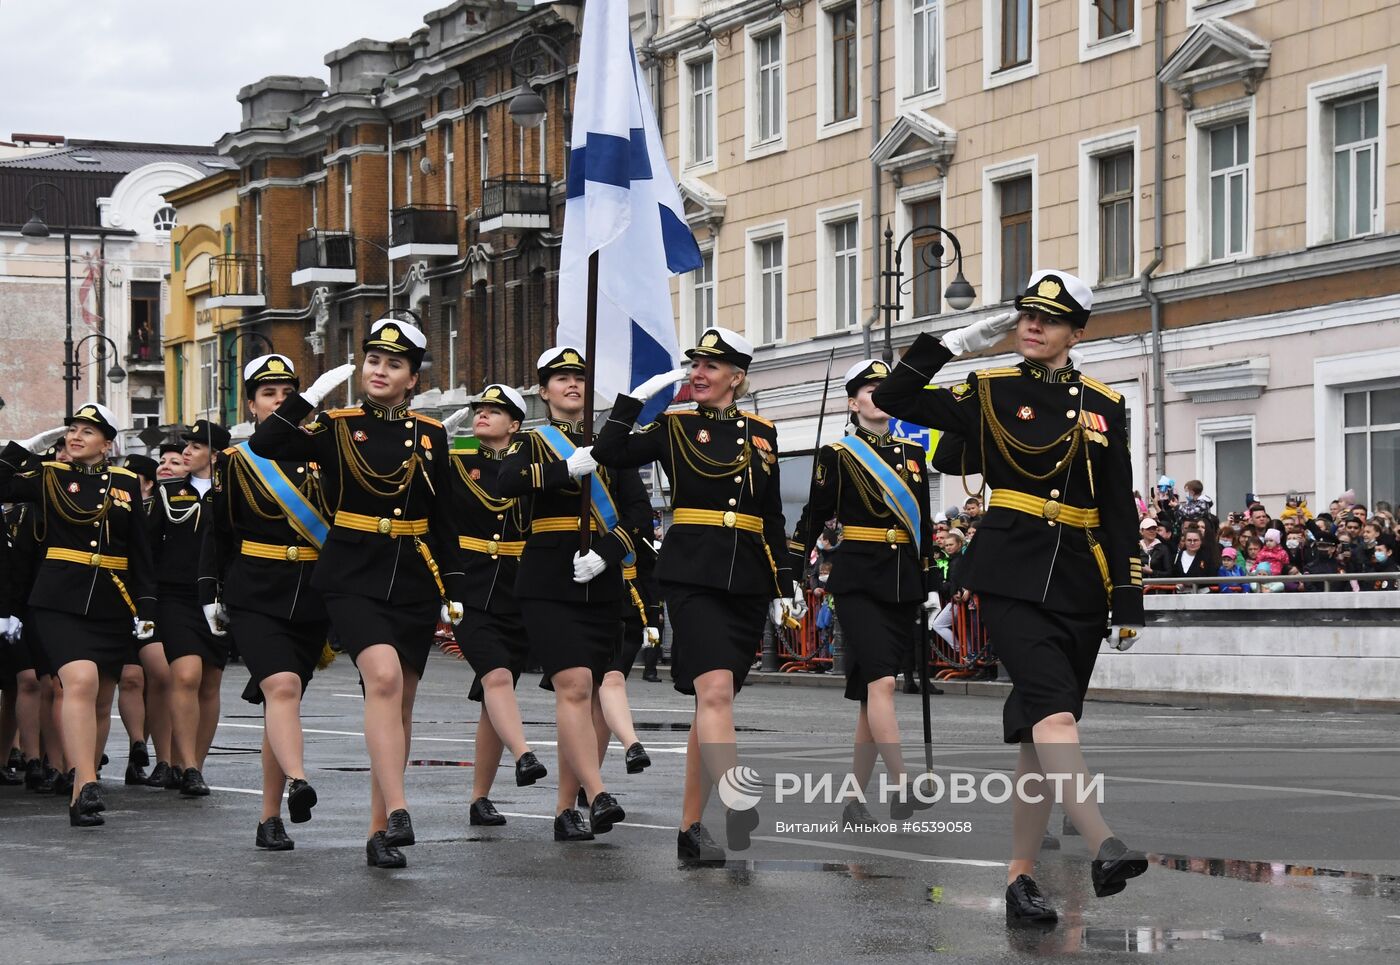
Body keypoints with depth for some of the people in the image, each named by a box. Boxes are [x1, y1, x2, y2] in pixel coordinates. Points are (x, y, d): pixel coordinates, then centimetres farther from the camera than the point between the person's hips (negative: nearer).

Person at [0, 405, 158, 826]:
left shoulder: (127, 483, 9)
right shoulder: (47, 476, 4)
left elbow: (141, 552, 10)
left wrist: (146, 609, 5)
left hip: (113, 607, 3)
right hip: (60, 602, -3)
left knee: (99, 701, 9)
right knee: (80, 682, -23)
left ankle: (81, 793, 21)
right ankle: (86, 788, -28)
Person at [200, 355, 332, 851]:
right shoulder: (234, 461, 3)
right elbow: (217, 534, 6)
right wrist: (210, 596, 3)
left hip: (312, 599, 2)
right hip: (254, 598, -2)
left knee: (283, 698, 5)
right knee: (282, 685, -24)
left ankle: (270, 818, 10)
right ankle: (297, 782, -39)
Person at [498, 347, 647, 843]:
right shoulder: (532, 443, 6)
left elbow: (640, 512, 5)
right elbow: (507, 481, -17)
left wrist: (606, 553, -11)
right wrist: (566, 470, -29)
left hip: (600, 587, 4)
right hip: (549, 586, -4)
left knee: (586, 694, 5)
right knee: (574, 685, -17)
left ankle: (566, 808, 11)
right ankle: (597, 795, -23)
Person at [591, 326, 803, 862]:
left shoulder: (761, 432, 12)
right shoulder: (675, 427, 4)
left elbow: (773, 517, 16)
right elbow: (608, 453, -8)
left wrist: (785, 586, 13)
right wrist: (638, 395, -7)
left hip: (748, 582, 4)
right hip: (693, 574, -4)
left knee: (714, 698, 7)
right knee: (715, 688, -20)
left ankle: (691, 827, 13)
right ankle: (740, 812, -30)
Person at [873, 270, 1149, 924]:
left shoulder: (1104, 406, 9)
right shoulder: (990, 393, 4)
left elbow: (1120, 512, 9)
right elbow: (893, 399, 1)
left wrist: (1128, 600, 4)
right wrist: (955, 343, -1)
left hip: (1079, 588, 3)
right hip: (1012, 578, -3)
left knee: (1040, 734, 5)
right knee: (1054, 708, -23)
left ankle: (1021, 879, 9)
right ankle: (1104, 849, -37)